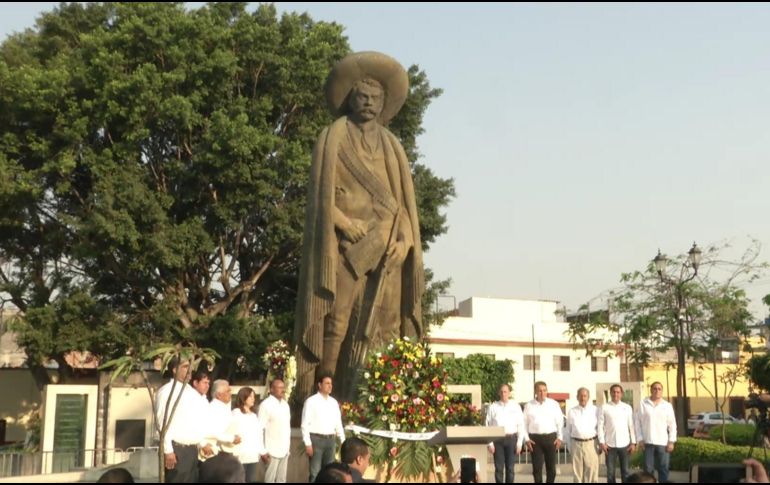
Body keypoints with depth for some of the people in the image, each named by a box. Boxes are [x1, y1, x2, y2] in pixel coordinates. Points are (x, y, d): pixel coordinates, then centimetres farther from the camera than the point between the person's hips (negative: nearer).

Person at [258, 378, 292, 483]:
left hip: (284, 450, 7)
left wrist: (288, 448, 14)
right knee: (270, 479, -1)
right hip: (272, 450, -7)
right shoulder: (266, 405, -10)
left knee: (282, 479, 10)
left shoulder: (285, 404, 11)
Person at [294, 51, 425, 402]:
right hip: (347, 244, -4)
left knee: (382, 320, -3)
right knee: (337, 318, -11)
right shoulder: (333, 138, 7)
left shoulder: (392, 146, 20)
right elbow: (321, 193, -2)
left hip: (386, 250, 4)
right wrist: (346, 224, -16)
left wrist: (401, 237, -2)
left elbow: (405, 202, 14)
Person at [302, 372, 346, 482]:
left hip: (330, 440, 5)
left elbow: (338, 423, 14)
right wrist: (308, 444, -14)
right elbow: (305, 424, -9)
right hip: (316, 439, -5)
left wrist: (343, 440, 8)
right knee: (315, 472, -3)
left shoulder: (334, 402, 10)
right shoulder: (311, 401, -6)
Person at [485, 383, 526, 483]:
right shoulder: (493, 407, 2)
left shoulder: (516, 407, 4)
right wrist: (490, 443, -4)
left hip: (511, 438, 1)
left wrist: (519, 443, -1)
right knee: (499, 468, 1)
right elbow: (488, 425, 1)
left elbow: (521, 425, 4)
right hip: (497, 439, -1)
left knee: (510, 467, 5)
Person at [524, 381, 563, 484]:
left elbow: (560, 421, 7)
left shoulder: (554, 404, 4)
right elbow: (525, 423, 7)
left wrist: (559, 437, 2)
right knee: (537, 467, 2)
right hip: (535, 438, 0)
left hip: (551, 437, 0)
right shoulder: (529, 406, 3)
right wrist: (527, 439, 1)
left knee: (551, 467, 5)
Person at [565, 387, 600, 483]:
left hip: (591, 443, -1)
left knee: (592, 470, -2)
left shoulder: (595, 410, 4)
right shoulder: (572, 412, 9)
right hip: (576, 443, 1)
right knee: (577, 470, 6)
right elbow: (568, 430, 12)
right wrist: (570, 447, 11)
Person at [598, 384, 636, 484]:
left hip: (624, 444, 1)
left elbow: (631, 425, 6)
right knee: (610, 471, 5)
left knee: (625, 471, 7)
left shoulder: (627, 407, 5)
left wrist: (633, 442, 1)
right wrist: (602, 442, -7)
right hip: (610, 444, -1)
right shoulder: (604, 407, 0)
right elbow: (600, 425, -1)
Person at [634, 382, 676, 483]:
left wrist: (671, 441, -1)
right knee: (648, 469, 3)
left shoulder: (667, 405, 5)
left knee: (663, 468, 5)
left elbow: (672, 424, 6)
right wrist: (640, 439, -3)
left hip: (663, 442, 1)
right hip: (648, 442, -1)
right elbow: (638, 422, 2)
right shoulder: (643, 404, 2)